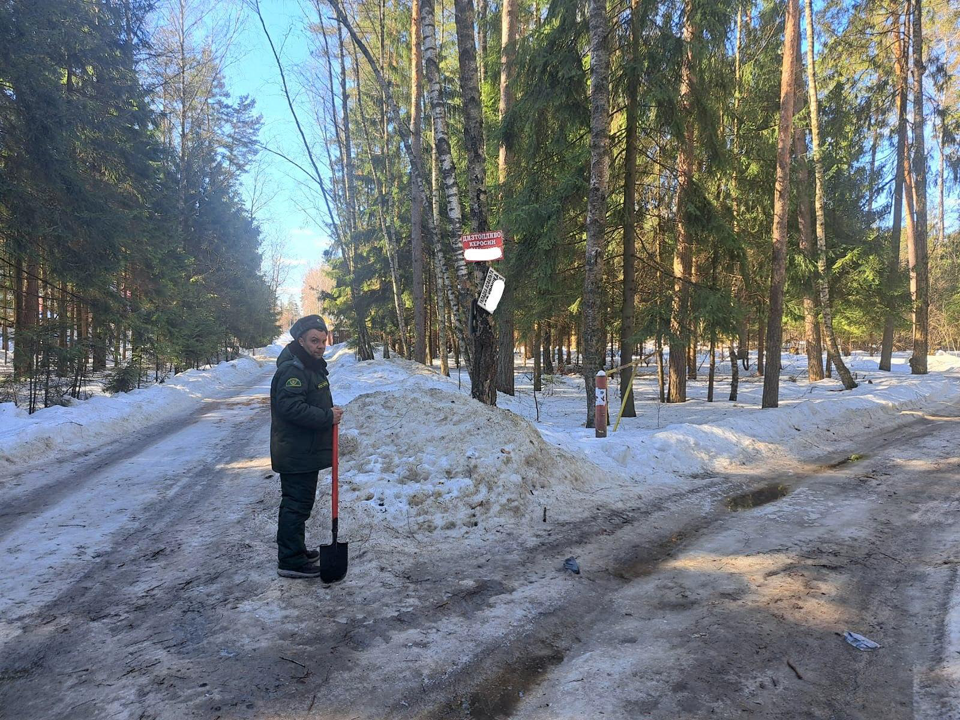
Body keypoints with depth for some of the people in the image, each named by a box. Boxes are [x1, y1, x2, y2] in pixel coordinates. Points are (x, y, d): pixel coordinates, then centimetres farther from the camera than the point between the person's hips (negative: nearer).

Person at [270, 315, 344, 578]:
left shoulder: (313, 366, 16)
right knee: (296, 504, -4)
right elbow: (291, 407, -28)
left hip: (306, 451, 11)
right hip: (295, 454, -11)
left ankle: (295, 550, 32)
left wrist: (330, 414, 10)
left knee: (299, 503, 19)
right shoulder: (292, 370, -19)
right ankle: (290, 561, 4)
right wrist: (327, 417, -22)